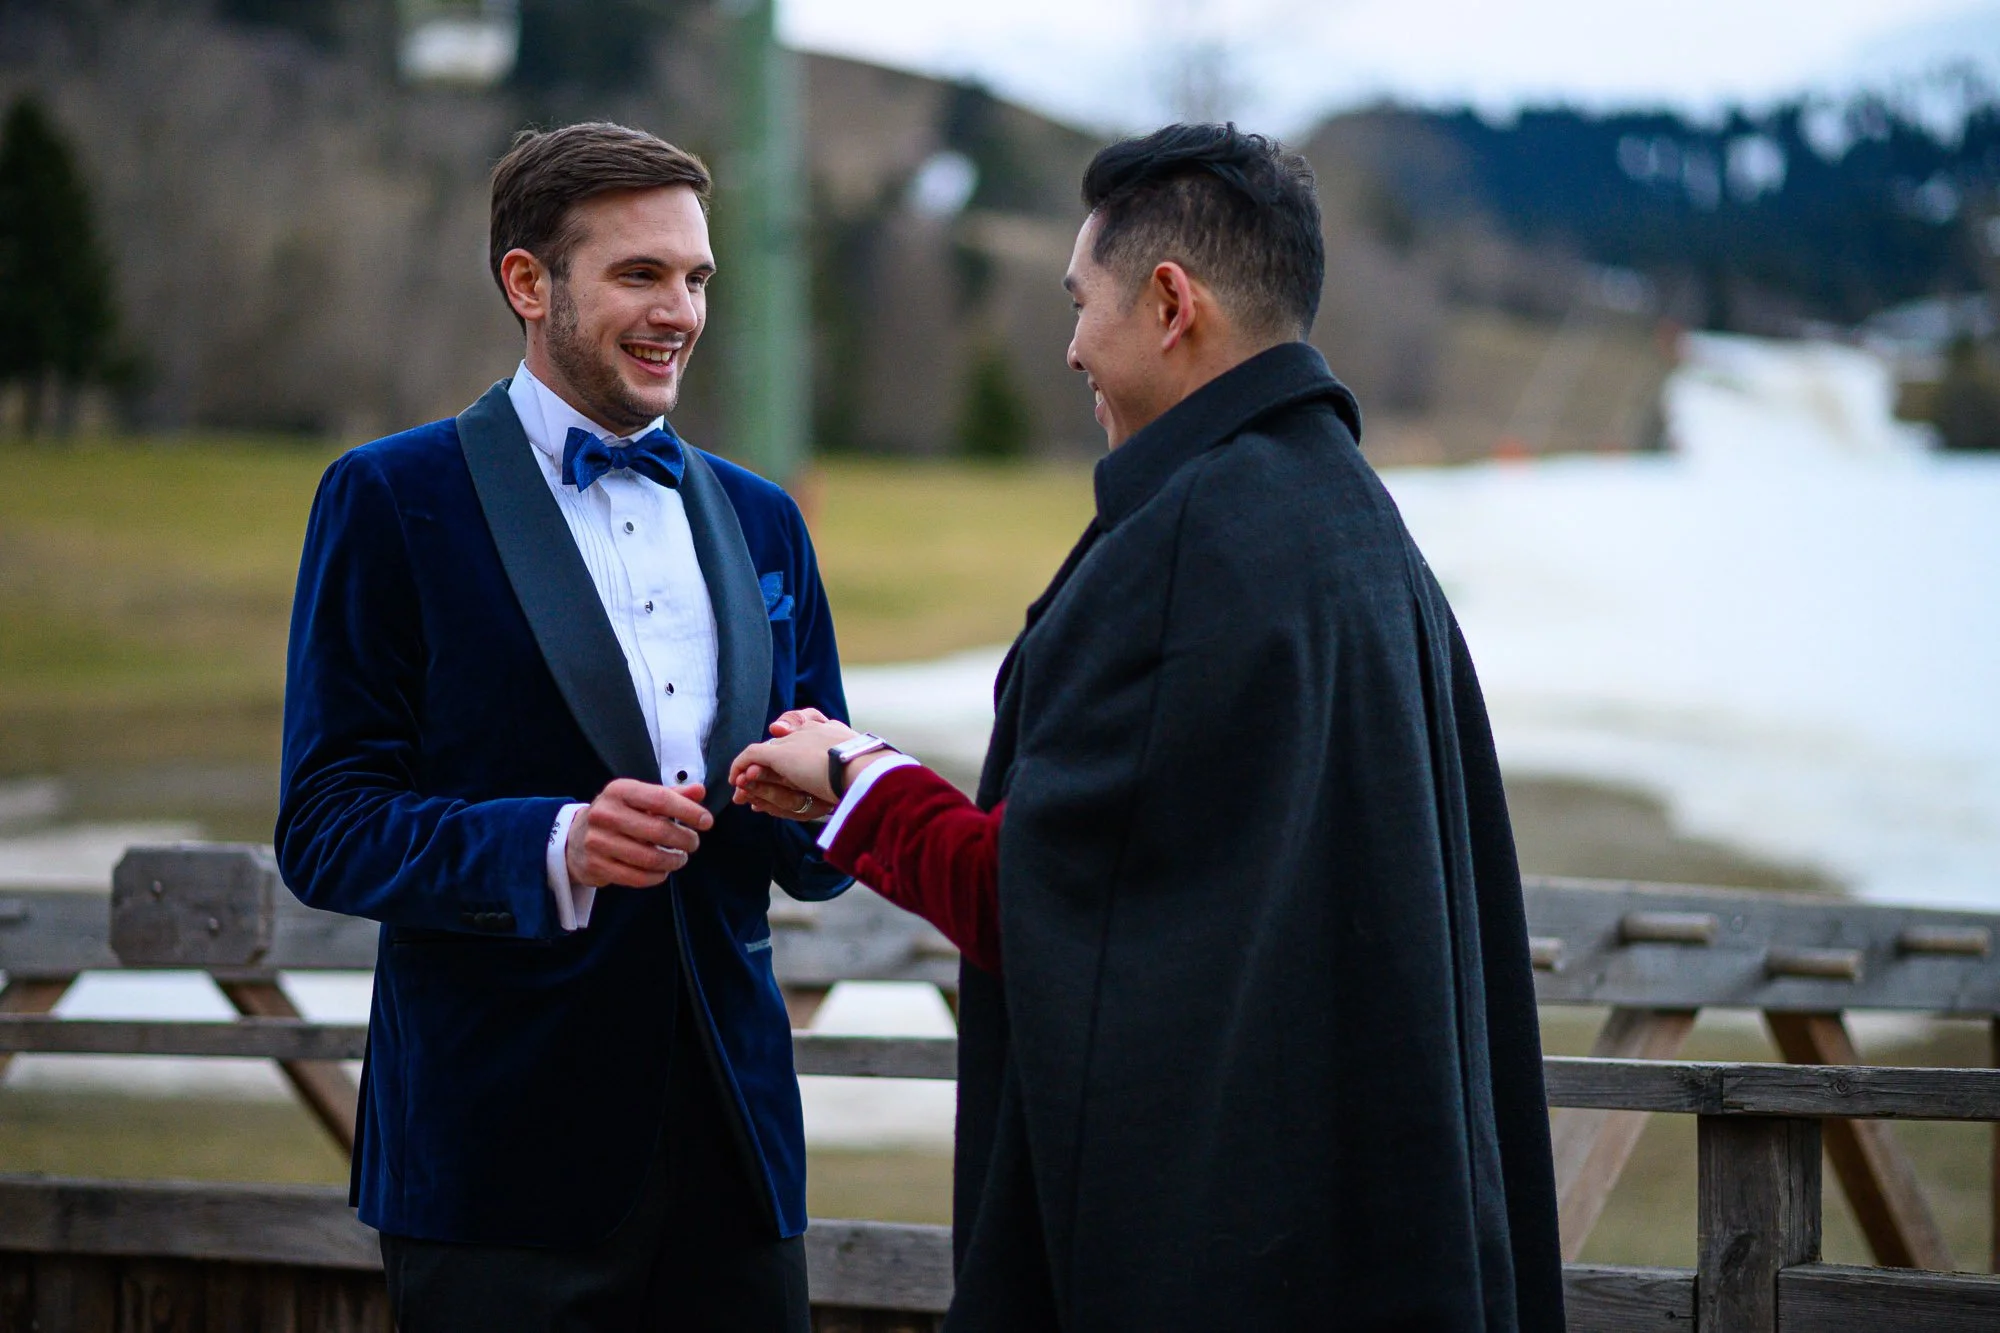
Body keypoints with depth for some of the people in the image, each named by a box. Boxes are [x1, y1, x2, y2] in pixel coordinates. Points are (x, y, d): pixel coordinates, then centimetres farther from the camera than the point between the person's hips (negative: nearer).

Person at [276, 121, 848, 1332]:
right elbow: (327, 827, -7)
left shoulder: (760, 519, 16)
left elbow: (819, 862, 15)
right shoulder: (392, 500, -1)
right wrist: (553, 848, -23)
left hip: (731, 1142, 5)